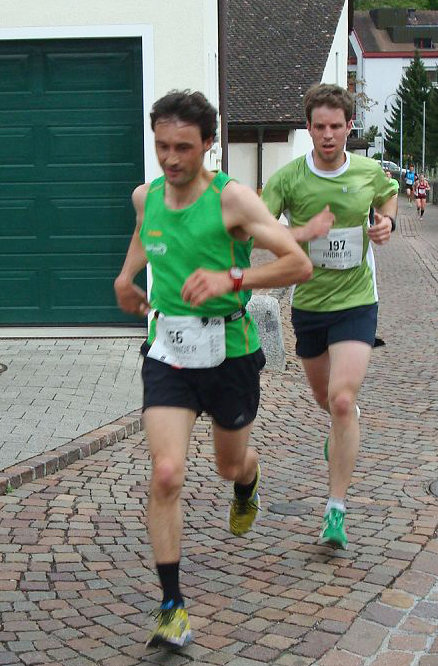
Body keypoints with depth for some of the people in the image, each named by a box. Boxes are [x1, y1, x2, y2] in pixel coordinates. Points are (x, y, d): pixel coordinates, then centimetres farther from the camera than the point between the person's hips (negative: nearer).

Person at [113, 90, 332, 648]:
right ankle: (172, 607, -3)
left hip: (229, 351, -2)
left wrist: (231, 278, -30)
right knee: (166, 475, -15)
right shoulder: (145, 196, 3)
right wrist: (126, 276, 15)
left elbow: (299, 264, -18)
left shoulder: (232, 197, -13)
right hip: (167, 351, 2)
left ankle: (247, 489, 61)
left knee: (231, 465, 19)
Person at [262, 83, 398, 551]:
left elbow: (389, 196, 20)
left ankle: (336, 510, -10)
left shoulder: (370, 172, -3)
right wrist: (300, 233, -28)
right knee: (324, 397, 20)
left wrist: (387, 222, -1)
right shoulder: (288, 178, -9)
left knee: (342, 400, -17)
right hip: (308, 303, 2)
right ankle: (345, 426, 59)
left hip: (356, 303, -2)